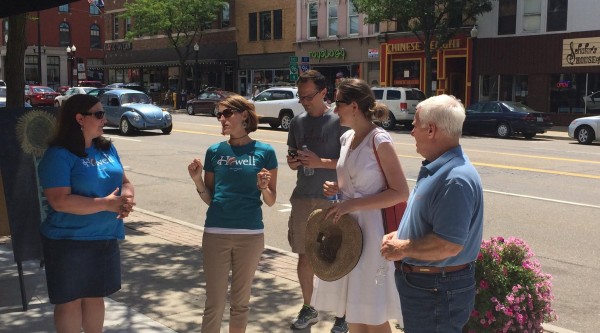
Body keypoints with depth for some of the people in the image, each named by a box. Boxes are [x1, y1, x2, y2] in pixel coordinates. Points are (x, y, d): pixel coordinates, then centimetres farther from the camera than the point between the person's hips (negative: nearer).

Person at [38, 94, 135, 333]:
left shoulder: (107, 148, 7)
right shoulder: (59, 155, -16)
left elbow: (124, 182, 13)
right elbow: (60, 201, -24)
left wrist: (126, 198, -11)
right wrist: (106, 204, -25)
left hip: (105, 238, 7)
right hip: (69, 241, -6)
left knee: (96, 296, 19)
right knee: (70, 300, 8)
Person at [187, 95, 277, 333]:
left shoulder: (264, 152, -1)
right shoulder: (214, 152, 4)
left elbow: (270, 201, 4)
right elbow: (209, 199, 9)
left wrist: (264, 187, -16)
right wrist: (197, 180, -8)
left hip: (250, 234, -1)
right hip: (216, 233, 1)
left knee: (240, 302, 14)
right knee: (214, 303, 4)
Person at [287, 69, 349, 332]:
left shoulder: (338, 121, -7)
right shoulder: (297, 122, 10)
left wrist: (320, 162, -20)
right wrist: (292, 162, -4)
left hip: (332, 199, -5)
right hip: (302, 198, 5)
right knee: (304, 255, 13)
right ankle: (307, 309, 29)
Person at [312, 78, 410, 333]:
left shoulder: (379, 140, -15)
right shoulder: (347, 138, 9)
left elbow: (401, 193, -18)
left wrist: (353, 204, -21)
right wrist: (337, 188, 3)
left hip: (371, 228, -8)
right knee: (352, 310, 17)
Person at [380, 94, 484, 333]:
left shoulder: (455, 179, -27)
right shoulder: (436, 168, 8)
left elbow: (449, 245, -31)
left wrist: (402, 249, -19)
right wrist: (400, 235, 6)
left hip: (437, 293, -10)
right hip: (420, 283, 10)